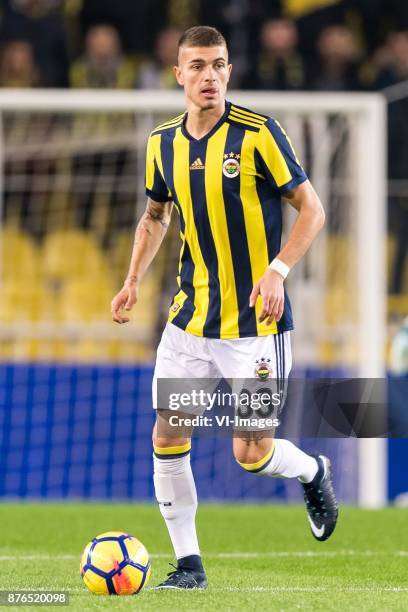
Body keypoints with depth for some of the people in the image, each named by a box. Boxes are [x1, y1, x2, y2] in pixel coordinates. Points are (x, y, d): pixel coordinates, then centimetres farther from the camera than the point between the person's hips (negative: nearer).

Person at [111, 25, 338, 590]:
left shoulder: (257, 133, -12)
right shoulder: (163, 142, 4)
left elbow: (312, 209, -8)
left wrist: (277, 270, -22)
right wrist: (134, 280, 8)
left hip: (254, 321, -5)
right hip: (190, 319, 5)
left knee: (250, 452, -5)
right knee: (168, 437, -3)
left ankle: (313, 473, 29)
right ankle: (189, 562, 10)